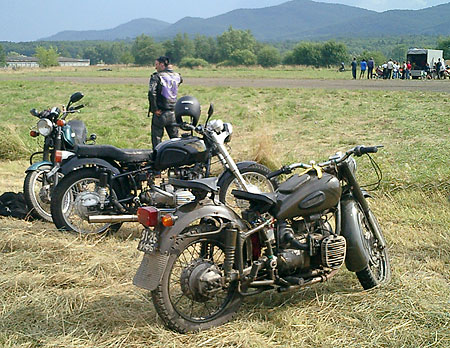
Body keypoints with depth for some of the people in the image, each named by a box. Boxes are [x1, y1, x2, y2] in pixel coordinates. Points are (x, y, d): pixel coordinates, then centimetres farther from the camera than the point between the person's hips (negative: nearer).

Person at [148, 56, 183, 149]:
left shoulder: (156, 77, -12)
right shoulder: (177, 76, 5)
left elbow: (151, 93, -26)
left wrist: (154, 109, -18)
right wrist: (171, 69, 19)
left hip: (160, 113, -5)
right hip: (173, 113, 5)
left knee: (156, 139, 2)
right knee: (175, 138, 15)